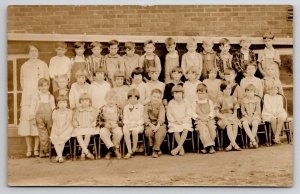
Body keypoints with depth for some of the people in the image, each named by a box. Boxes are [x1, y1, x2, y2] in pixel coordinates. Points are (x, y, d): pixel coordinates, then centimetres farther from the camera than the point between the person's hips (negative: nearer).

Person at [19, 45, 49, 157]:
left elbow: (47, 80, 9)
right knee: (26, 120, -4)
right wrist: (26, 91, 7)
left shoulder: (43, 65, 9)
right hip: (27, 97, 2)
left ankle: (36, 148, 0)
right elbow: (22, 81, 18)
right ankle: (29, 148, 3)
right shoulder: (24, 66, 14)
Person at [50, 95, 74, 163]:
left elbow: (68, 123, -6)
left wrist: (62, 130, -18)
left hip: (66, 129, -2)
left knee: (62, 138, -31)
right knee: (54, 138, -27)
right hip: (56, 130, 2)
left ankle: (58, 155, -15)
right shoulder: (55, 112, 10)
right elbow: (54, 123, 4)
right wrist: (57, 130, -14)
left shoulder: (69, 112, 2)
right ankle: (60, 156, -24)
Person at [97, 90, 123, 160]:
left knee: (119, 132, -36)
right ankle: (114, 149, -32)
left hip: (116, 126, 0)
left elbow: (122, 120, 8)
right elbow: (98, 121, 7)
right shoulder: (102, 109, 8)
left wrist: (116, 124, -12)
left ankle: (111, 151, -18)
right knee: (102, 133, -36)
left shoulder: (118, 109, 9)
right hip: (105, 127, 0)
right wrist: (105, 124, -11)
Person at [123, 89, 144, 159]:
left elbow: (141, 119, 5)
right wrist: (128, 124, -10)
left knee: (134, 131, -37)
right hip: (128, 125, 2)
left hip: (138, 125, -2)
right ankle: (129, 151, -30)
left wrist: (137, 124, -12)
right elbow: (125, 118, 9)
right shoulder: (126, 107, 16)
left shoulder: (140, 107, 11)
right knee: (125, 131, -33)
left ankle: (134, 149, -18)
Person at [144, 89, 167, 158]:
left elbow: (161, 118, -11)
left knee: (161, 131, -31)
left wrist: (157, 126, -27)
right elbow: (145, 118, -6)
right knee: (148, 131, -33)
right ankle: (151, 146, -4)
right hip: (150, 124, 0)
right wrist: (151, 125, -22)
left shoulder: (161, 106, 2)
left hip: (159, 124, 0)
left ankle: (156, 150, -17)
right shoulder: (147, 106, 3)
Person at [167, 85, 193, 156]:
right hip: (174, 122, 0)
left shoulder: (185, 103, 5)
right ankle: (181, 148, -24)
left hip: (185, 121, 0)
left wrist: (183, 120, -13)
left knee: (186, 129, -31)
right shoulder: (171, 103, 4)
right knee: (176, 130, -31)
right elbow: (169, 115, 2)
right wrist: (175, 121, -12)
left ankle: (178, 147, -34)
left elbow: (188, 115, 2)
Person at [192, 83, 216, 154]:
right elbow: (193, 113, 5)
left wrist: (208, 117, -12)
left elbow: (212, 112, 8)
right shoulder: (195, 103, 15)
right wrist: (199, 117, -13)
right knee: (203, 128, -33)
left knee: (212, 127, -31)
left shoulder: (209, 102, 17)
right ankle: (210, 146, -33)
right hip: (200, 121, -1)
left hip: (209, 119, 1)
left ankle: (207, 146, -24)